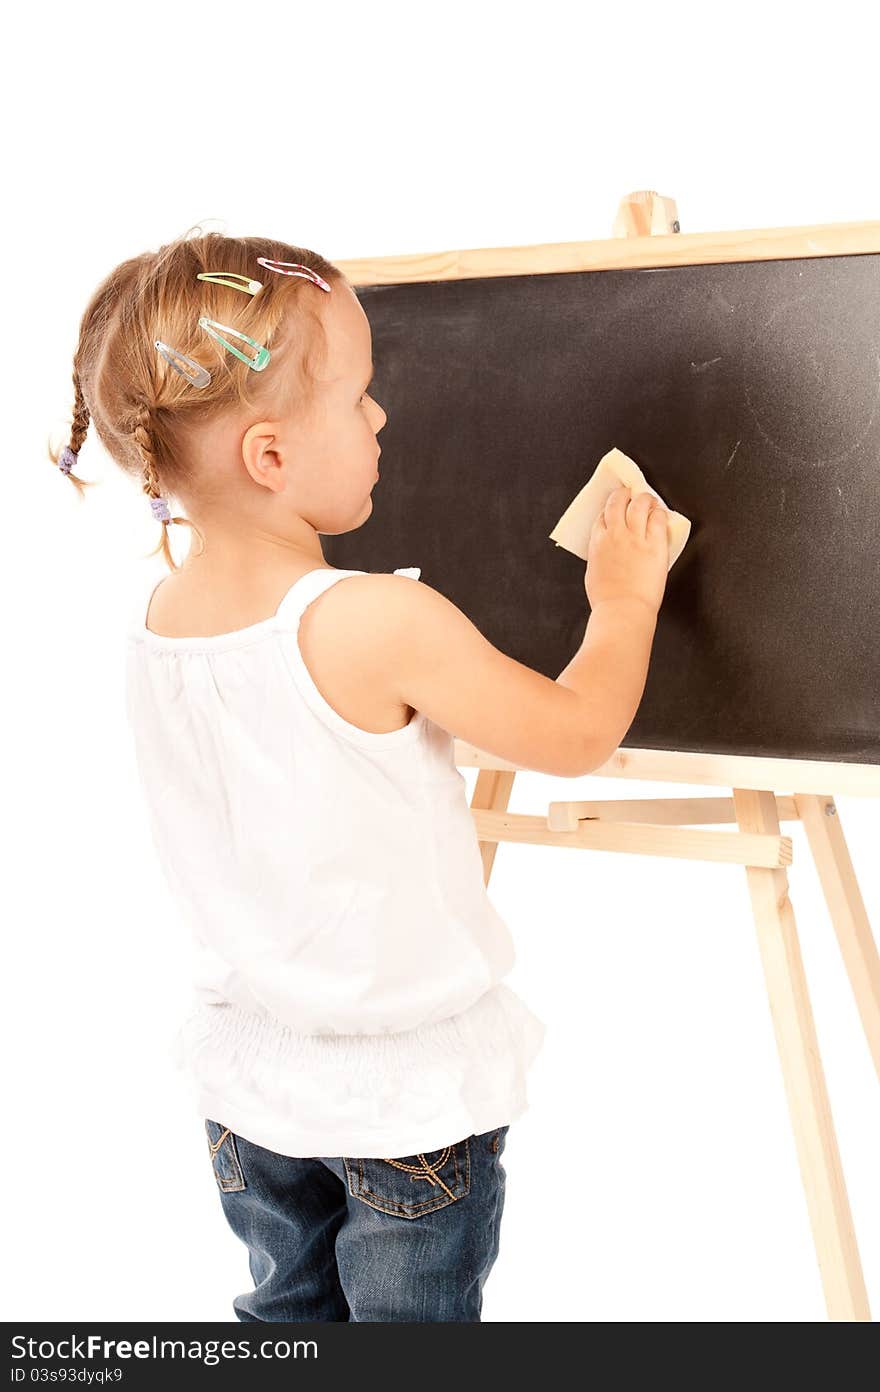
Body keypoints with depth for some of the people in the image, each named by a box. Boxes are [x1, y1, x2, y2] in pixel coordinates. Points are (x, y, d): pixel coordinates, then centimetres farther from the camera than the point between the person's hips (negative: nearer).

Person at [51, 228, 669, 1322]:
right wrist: (625, 597, 0)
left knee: (289, 1303, 24)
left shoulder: (155, 619, -7)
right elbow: (578, 736, -16)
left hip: (246, 1070, 6)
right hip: (407, 1086, -5)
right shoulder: (379, 625, -27)